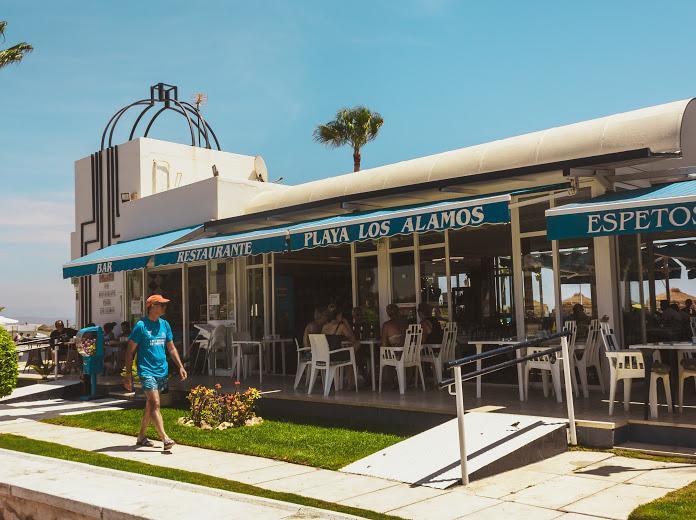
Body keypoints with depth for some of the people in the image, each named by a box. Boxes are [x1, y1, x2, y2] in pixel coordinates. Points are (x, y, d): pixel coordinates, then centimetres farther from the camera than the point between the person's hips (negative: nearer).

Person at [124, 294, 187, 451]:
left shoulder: (164, 324, 10)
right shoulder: (141, 325, -8)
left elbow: (171, 348, 17)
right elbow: (130, 351, -5)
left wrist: (181, 366, 9)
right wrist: (128, 374, -7)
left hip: (162, 371, 6)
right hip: (146, 371, -6)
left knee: (150, 405, 14)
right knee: (155, 404, -13)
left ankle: (141, 436, 26)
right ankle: (165, 439, -17)